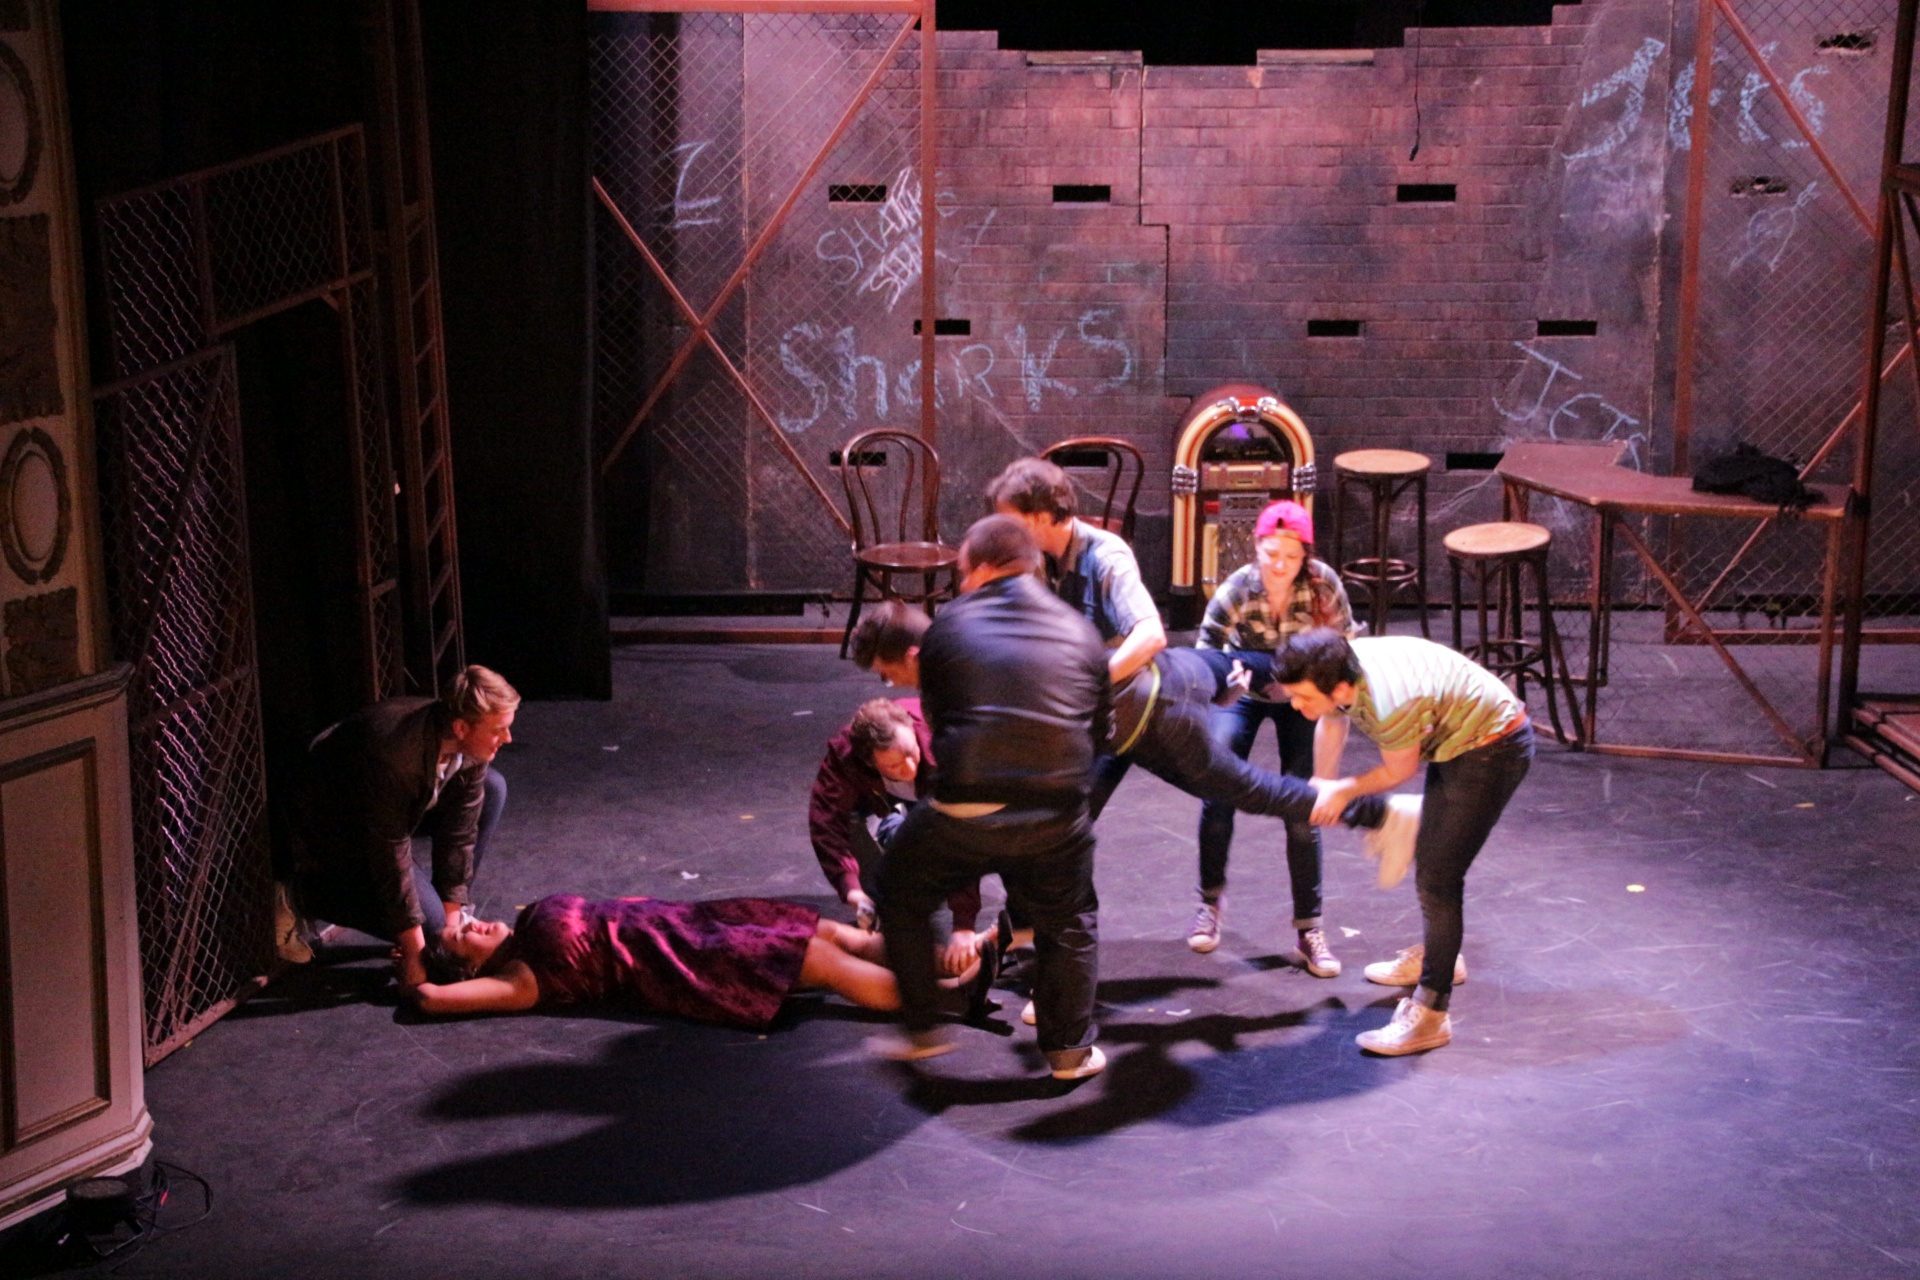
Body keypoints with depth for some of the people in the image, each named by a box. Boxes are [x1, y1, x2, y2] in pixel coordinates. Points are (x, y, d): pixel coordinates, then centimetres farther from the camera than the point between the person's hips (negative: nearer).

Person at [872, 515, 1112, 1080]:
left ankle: (921, 1030, 25)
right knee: (1068, 926, 24)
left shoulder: (948, 626, 5)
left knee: (902, 895, 23)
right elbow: (1100, 731, 15)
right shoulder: (1079, 631, 11)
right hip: (1056, 818, 2)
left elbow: (935, 716, 13)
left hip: (963, 810, -1)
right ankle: (1070, 1049, 25)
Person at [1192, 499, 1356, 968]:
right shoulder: (1236, 590, -29)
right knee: (1217, 793, -8)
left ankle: (1310, 930, 3)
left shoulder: (1323, 584, -27)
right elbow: (1203, 657, -24)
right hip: (1243, 691, 0)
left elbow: (1345, 646, -14)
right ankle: (1211, 899, 17)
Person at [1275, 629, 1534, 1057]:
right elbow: (1332, 724, 10)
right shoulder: (1337, 670, -14)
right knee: (1428, 856, 25)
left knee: (1438, 877, -14)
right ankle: (1438, 955, 47)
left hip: (1494, 746, -10)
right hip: (1455, 742, 10)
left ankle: (1430, 1013, -12)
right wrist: (1323, 792, 20)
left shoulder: (1389, 704, -38)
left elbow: (1399, 771, -17)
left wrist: (1346, 791, -3)